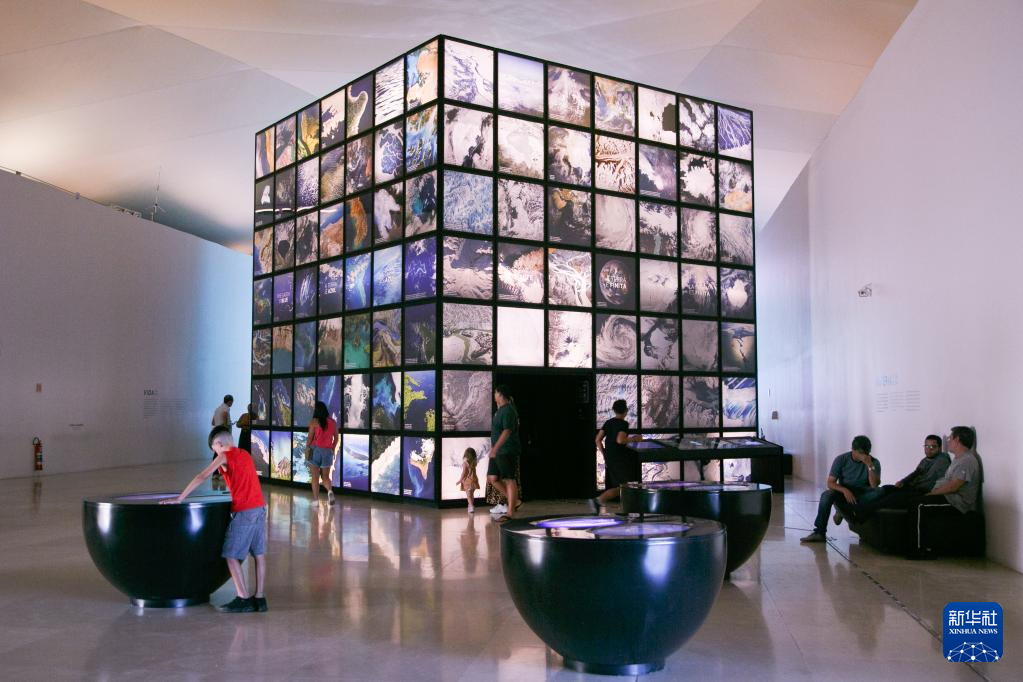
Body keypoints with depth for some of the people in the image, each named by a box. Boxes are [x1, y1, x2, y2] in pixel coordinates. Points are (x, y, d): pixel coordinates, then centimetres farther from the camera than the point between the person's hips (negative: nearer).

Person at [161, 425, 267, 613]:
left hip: (244, 511, -8)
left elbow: (202, 477, -7)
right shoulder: (245, 454, 17)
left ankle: (243, 599, -1)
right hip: (260, 508, 8)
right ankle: (259, 598, 13)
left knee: (231, 556, 0)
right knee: (259, 555, 9)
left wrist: (179, 499, -5)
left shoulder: (225, 456, -4)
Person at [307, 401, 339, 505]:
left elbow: (310, 438, -8)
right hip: (328, 452, 3)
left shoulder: (314, 421, -7)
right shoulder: (333, 422, 5)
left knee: (315, 477, 4)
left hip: (315, 450, -3)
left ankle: (316, 499, 4)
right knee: (325, 476, 12)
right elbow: (336, 438, 9)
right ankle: (330, 491, -15)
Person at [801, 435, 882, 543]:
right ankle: (819, 533, -31)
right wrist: (844, 490, -30)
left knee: (878, 493, -32)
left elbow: (874, 485, -19)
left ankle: (844, 511, -19)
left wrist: (870, 465, -28)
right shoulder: (841, 459, -8)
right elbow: (830, 483, -11)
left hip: (862, 495, 0)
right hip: (844, 493, 0)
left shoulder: (874, 462, -6)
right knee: (826, 495, -32)